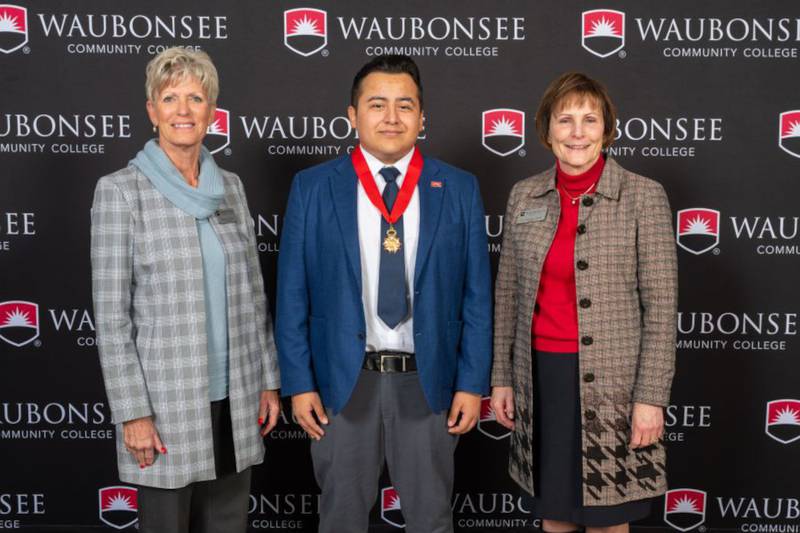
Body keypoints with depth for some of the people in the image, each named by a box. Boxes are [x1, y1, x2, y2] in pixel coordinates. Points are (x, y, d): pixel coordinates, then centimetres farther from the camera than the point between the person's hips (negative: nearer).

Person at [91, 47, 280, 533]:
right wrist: (133, 412, -12)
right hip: (166, 401, -4)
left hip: (235, 401, 4)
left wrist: (269, 380, 8)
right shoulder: (121, 190, -7)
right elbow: (111, 315, -9)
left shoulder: (230, 186, 7)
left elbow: (253, 295, 10)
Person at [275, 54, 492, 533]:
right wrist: (299, 384, -3)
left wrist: (473, 384, -2)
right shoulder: (312, 188, 0)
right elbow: (292, 296, 0)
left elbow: (477, 296, 2)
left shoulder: (459, 189, 1)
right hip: (342, 381, 0)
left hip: (427, 382, 1)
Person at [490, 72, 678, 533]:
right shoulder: (524, 196, 4)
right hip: (540, 379, 4)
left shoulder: (643, 196, -7)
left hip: (611, 381, -3)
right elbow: (508, 293, 10)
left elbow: (661, 303, -8)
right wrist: (502, 376, 8)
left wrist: (651, 395, -11)